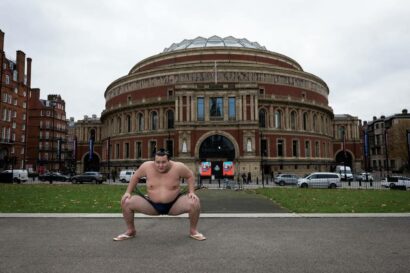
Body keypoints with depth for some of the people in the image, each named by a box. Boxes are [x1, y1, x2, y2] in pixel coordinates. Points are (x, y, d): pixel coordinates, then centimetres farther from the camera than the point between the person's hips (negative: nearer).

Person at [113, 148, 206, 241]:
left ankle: (193, 231, 2)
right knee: (126, 202, -15)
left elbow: (190, 176, 1)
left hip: (174, 205, -1)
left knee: (195, 202, -26)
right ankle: (131, 231, 11)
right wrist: (128, 192, -1)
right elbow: (136, 177, 6)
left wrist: (191, 192, -9)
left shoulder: (178, 167, -17)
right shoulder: (146, 166, -13)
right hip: (152, 205, 2)